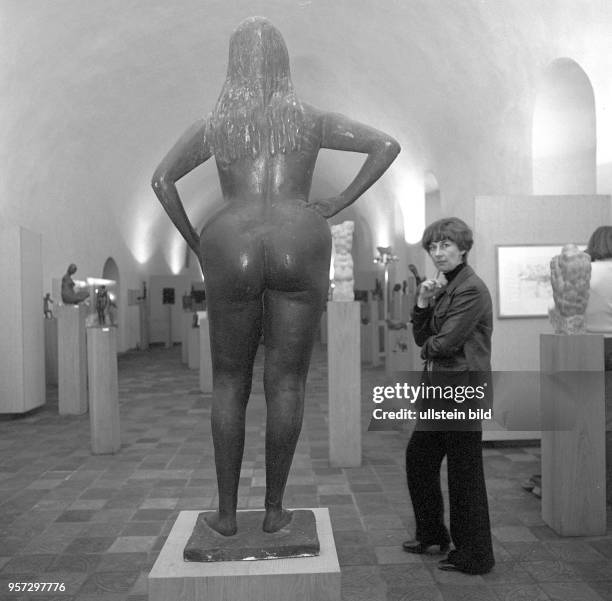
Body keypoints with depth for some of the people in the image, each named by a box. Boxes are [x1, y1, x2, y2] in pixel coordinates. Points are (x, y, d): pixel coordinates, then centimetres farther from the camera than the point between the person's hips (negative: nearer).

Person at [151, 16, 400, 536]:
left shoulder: (212, 127, 15)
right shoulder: (312, 120, 15)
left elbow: (162, 180, 4)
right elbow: (388, 146, 7)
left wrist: (195, 243, 12)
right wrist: (339, 204, 8)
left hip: (232, 251, 1)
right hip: (298, 247, 0)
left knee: (230, 381, 11)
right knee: (287, 381, 6)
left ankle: (226, 512, 16)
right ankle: (274, 509, 14)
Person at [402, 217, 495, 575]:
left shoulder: (471, 289, -15)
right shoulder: (444, 286, 14)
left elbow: (444, 343, -21)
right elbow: (421, 337, 10)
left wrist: (428, 347, 0)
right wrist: (423, 302, -4)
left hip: (463, 387, -10)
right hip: (439, 387, 10)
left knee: (464, 473, 2)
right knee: (418, 458, 18)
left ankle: (474, 557, 18)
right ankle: (432, 535, 37)